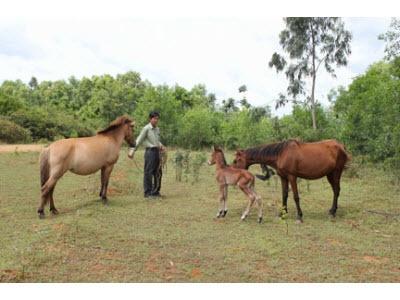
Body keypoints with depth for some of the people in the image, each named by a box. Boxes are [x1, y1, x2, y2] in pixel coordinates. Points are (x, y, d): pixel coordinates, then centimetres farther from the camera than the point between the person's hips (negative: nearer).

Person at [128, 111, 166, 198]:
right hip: (150, 151, -7)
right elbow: (139, 140, -8)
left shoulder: (157, 129, 14)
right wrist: (132, 150, -14)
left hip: (157, 151, 7)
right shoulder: (146, 128, -6)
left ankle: (155, 192, 21)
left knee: (158, 173, 10)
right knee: (148, 172, -2)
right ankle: (147, 192, 6)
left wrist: (161, 146, 8)